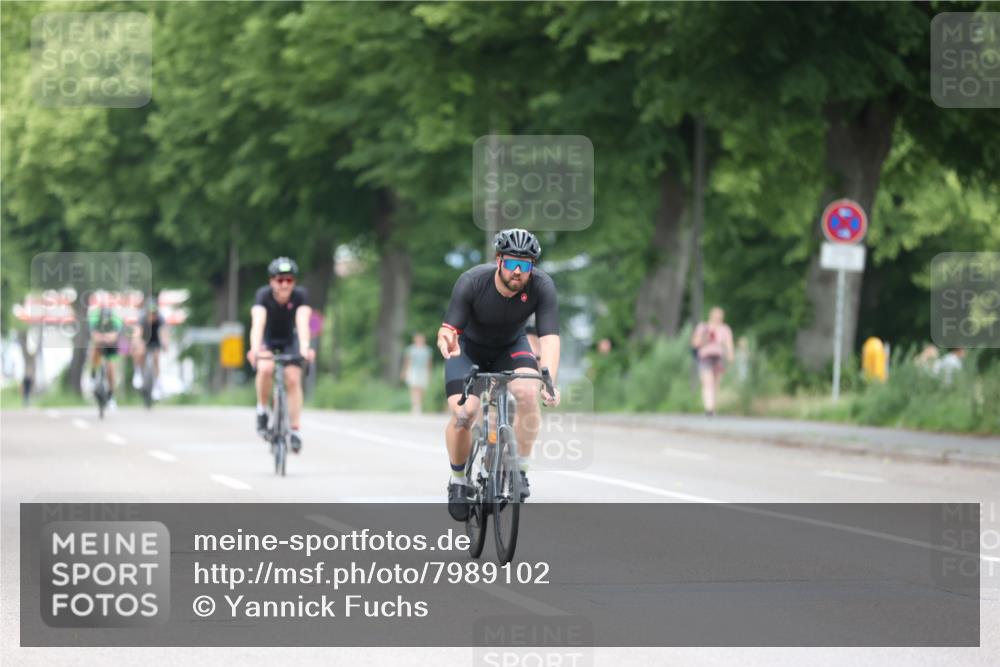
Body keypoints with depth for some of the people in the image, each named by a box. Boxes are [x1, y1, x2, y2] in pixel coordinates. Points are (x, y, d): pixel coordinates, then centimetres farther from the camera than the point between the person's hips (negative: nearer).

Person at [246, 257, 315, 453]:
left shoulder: (300, 295, -25)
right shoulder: (263, 295, -28)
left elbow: (302, 323, -39)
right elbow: (258, 323, -42)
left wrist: (304, 347, -56)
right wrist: (254, 349, -59)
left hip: (289, 340, 1)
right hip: (267, 341, -1)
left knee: (293, 379, -16)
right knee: (265, 368, -31)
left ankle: (295, 431, -7)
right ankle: (262, 411, -8)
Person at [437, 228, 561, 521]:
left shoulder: (541, 286, -28)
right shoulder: (471, 282, -31)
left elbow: (550, 338, -34)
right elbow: (449, 328, -34)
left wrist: (549, 382, -50)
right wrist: (446, 340, -59)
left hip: (511, 347, 1)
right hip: (469, 348, -1)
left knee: (528, 393, -29)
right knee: (463, 413, -21)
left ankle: (519, 470, -12)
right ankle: (458, 480, 5)